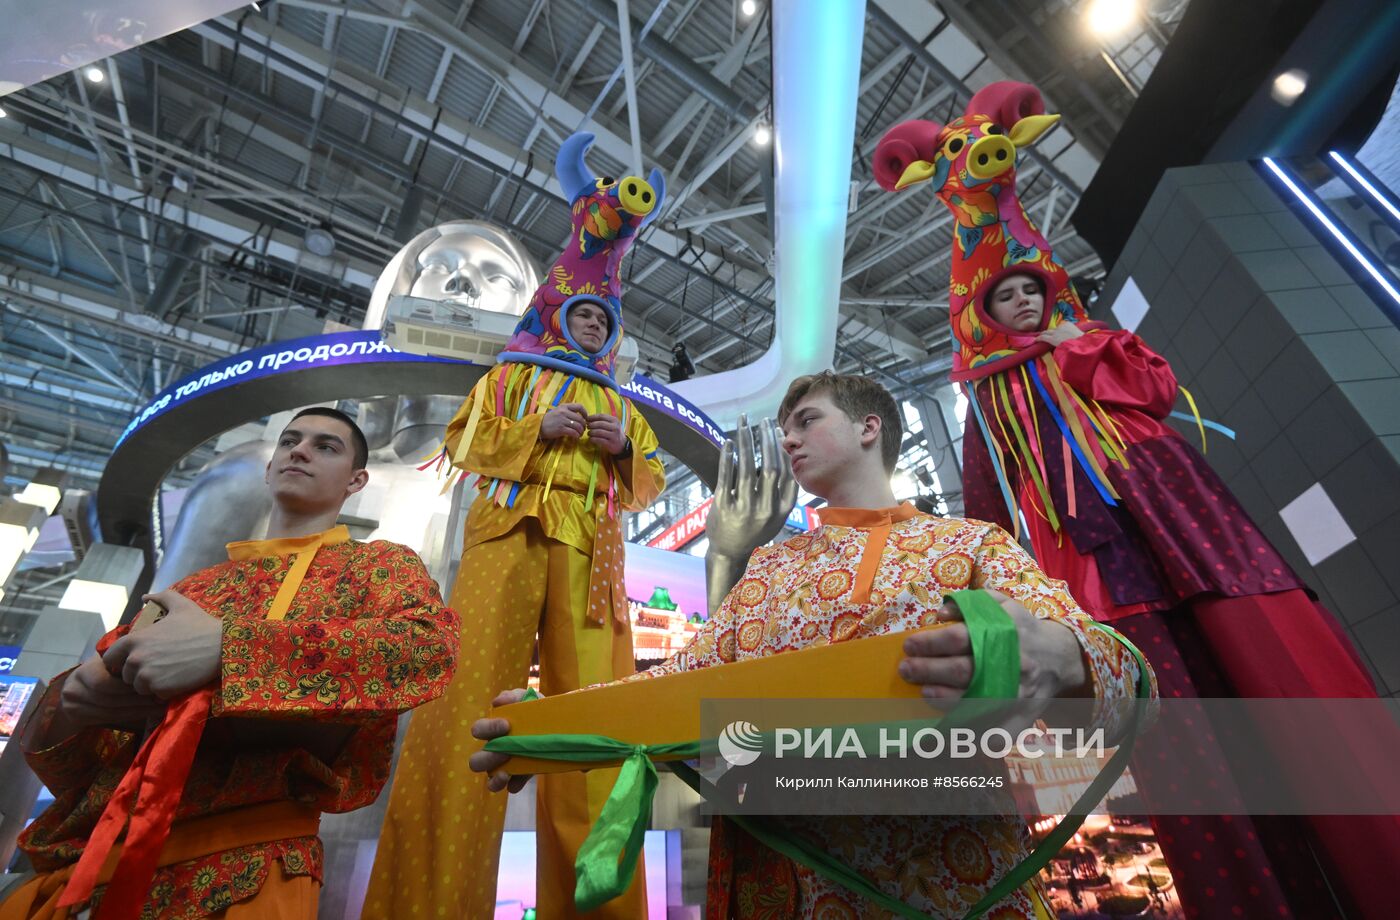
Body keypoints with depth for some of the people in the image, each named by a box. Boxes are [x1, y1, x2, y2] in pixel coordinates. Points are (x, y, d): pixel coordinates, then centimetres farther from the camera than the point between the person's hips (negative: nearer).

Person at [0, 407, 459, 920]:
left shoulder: (379, 565, 0)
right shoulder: (191, 588, 16)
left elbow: (433, 645, -21)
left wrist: (227, 644, -23)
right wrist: (72, 701, -7)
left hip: (242, 861, -5)